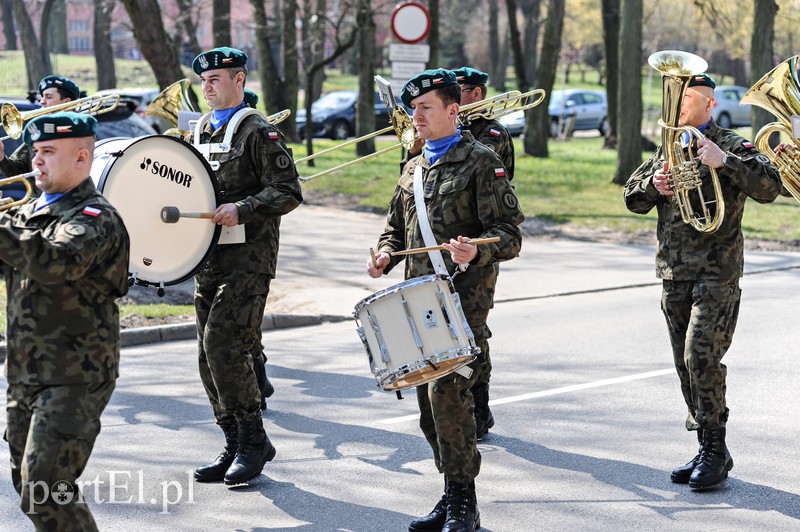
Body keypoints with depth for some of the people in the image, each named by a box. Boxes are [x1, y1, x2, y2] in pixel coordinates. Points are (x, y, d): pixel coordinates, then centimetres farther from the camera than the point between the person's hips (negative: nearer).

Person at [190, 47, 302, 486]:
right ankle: (236, 447, 17)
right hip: (208, 260, 8)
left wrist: (242, 209, -24)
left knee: (223, 347, -15)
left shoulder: (258, 133, -6)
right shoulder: (200, 134, 16)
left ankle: (253, 440, -2)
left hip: (247, 260, -8)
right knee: (211, 356, 7)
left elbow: (288, 193, -12)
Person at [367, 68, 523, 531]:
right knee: (429, 402, 8)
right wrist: (386, 255, 5)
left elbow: (509, 233, -10)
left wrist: (477, 250, -30)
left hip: (464, 299, -7)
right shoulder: (414, 169, 18)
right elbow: (396, 227, 28)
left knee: (447, 392, -16)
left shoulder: (481, 162, -4)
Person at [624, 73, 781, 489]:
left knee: (702, 357, -16)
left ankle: (715, 449, -5)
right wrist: (654, 185, -4)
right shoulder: (668, 148, 14)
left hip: (716, 271, -7)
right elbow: (632, 199, 17)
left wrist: (724, 161, -27)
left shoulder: (730, 146, -5)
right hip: (674, 272, 7)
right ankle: (708, 452, 17)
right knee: (686, 364, 8)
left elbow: (770, 187, -18)